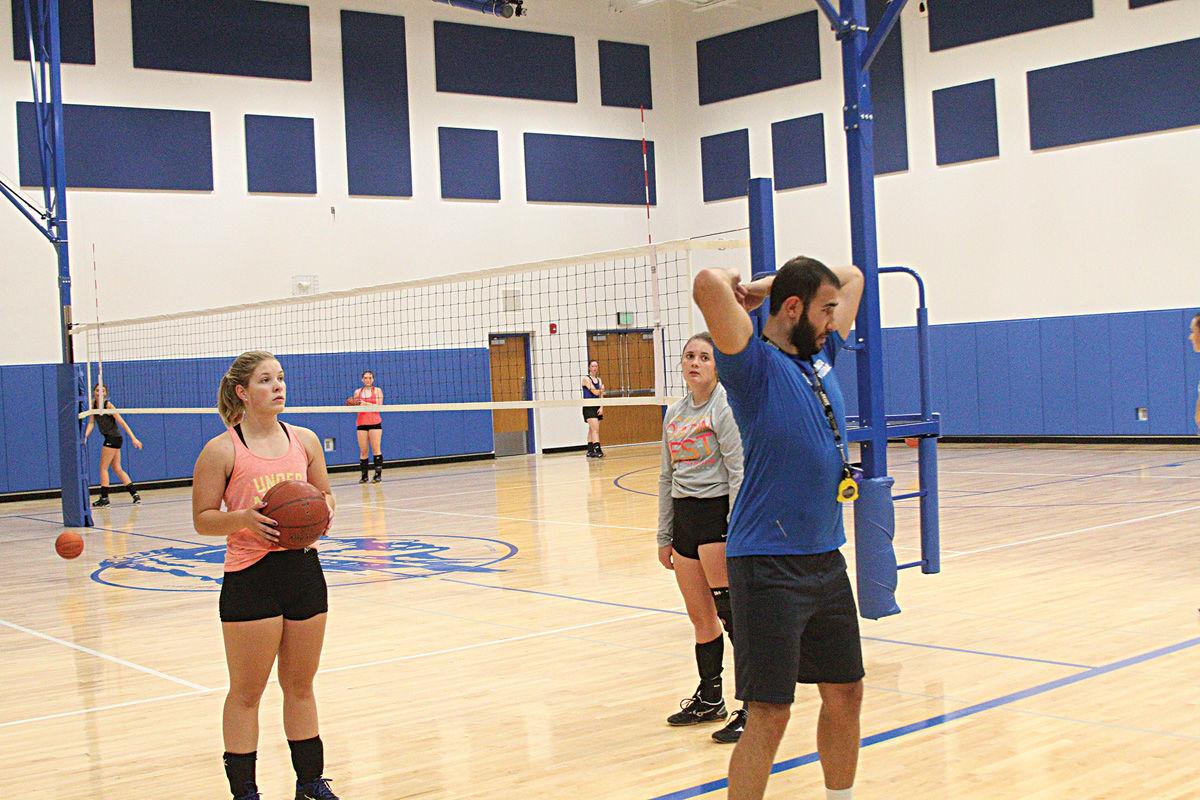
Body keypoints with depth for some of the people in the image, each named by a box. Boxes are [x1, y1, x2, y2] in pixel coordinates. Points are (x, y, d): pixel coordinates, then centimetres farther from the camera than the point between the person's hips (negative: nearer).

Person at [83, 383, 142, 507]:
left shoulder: (108, 405, -14)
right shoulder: (93, 405, 6)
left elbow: (122, 422, -14)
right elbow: (91, 423, 2)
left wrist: (133, 438, -16)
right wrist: (85, 436, -15)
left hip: (114, 438, -7)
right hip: (110, 439, 7)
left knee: (103, 467, -2)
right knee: (117, 468, 8)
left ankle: (104, 498, 4)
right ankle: (135, 494, 9)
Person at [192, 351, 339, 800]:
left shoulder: (304, 441, 6)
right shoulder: (222, 450, -7)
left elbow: (325, 496, 16)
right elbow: (203, 519, -4)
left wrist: (320, 512, -6)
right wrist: (243, 518, -22)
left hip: (303, 569, 4)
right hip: (250, 577, -4)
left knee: (300, 685, 15)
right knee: (246, 693, 4)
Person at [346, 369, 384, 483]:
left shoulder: (377, 390, 4)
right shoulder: (357, 392, 12)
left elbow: (379, 406, -6)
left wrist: (366, 404, -17)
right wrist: (352, 406, -6)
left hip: (375, 423, -3)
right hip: (361, 423, 3)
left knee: (376, 449, -7)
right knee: (363, 451, -1)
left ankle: (378, 474, -6)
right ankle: (364, 475, 2)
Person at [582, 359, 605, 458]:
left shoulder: (599, 380, 14)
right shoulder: (586, 379, -7)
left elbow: (601, 395, 9)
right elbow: (595, 392, -15)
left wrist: (601, 407, -3)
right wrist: (601, 389, 5)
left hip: (597, 407, 6)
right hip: (588, 407, -6)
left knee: (592, 430, 9)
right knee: (595, 429, -17)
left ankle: (590, 451, 13)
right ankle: (597, 450, -24)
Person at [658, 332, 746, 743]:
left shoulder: (725, 407, -7)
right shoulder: (674, 413, 14)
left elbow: (739, 472, -12)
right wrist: (664, 535, 17)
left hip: (718, 512, -7)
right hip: (685, 517, 7)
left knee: (730, 613, -9)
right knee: (700, 617, 12)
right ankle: (709, 699, 26)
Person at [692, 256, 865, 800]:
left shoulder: (821, 354, 12)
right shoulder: (756, 364, -10)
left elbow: (853, 278, 26)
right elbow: (709, 285, -27)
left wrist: (770, 283, 14)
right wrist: (735, 288, -4)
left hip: (827, 559, 8)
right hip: (770, 566, -8)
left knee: (845, 694, 17)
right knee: (770, 714, -6)